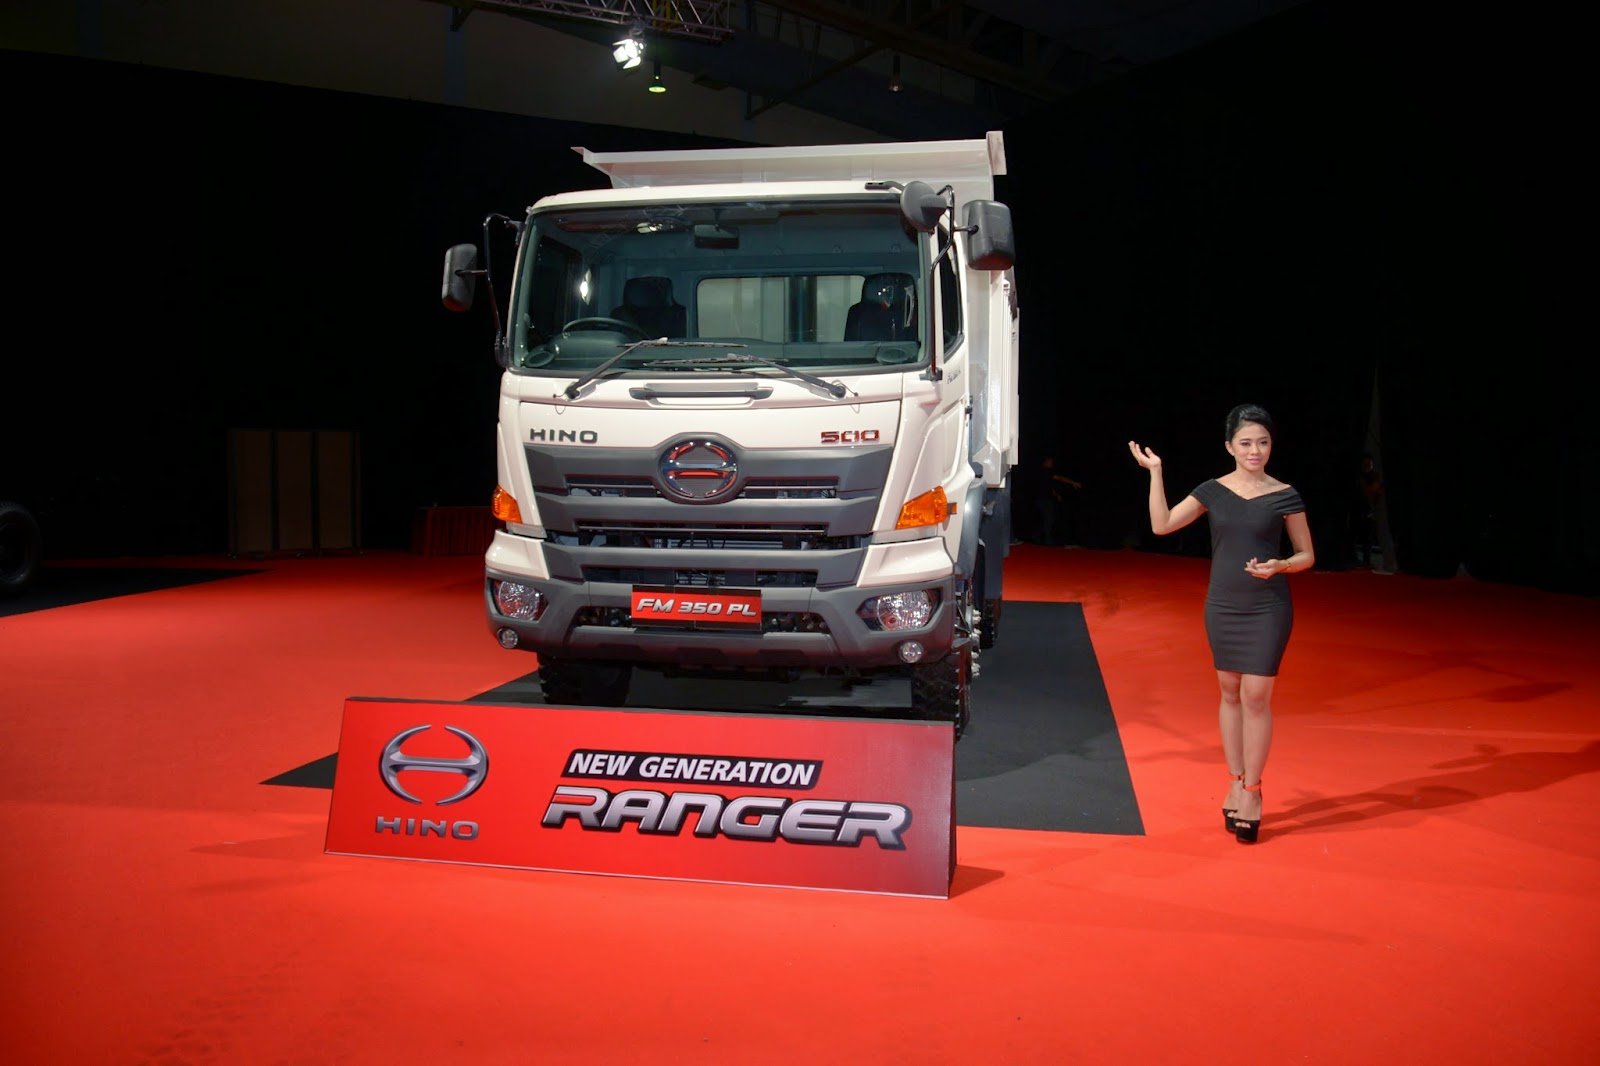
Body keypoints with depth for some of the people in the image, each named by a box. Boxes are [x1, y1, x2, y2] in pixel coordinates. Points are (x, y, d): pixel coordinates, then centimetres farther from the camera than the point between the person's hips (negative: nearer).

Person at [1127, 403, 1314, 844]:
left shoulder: (1284, 495, -4)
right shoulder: (1213, 490, 2)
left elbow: (1306, 555, 3)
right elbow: (1161, 525, -5)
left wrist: (1278, 566, -17)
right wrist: (1155, 472, -8)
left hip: (1268, 608, -3)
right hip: (1222, 605, 3)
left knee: (1256, 695, -5)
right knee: (1230, 693, 10)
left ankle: (1251, 791, 7)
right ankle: (1235, 784, 21)